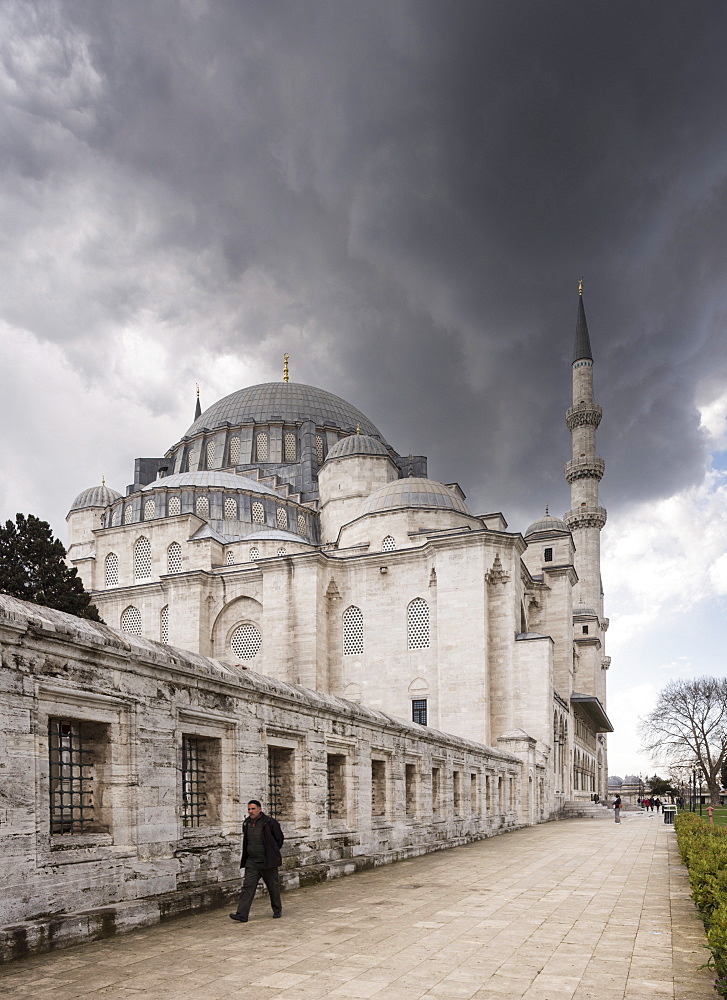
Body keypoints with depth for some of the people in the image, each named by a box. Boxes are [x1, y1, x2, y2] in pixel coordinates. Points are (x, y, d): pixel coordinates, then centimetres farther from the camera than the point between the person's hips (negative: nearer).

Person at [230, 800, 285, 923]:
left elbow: (279, 838, -1)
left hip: (268, 862, -4)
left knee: (273, 887, 8)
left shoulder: (270, 822, -11)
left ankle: (277, 910, 26)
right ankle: (242, 914, -8)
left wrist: (272, 852, 3)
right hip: (251, 862, 4)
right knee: (247, 886, -5)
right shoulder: (246, 824, 6)